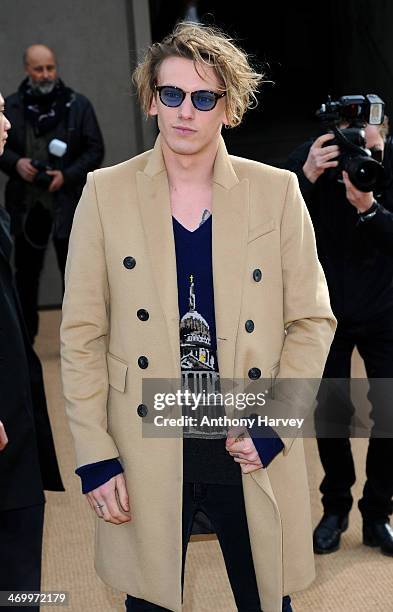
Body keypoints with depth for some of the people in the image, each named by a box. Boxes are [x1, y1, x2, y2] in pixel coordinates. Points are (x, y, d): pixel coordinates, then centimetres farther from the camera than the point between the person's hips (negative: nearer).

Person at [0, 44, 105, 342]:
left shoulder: (78, 105, 2)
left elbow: (95, 150, 1)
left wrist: (67, 175, -12)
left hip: (68, 203, -1)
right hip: (26, 203, 2)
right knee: (26, 273, 10)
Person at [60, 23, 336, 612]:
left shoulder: (277, 191, 0)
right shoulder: (106, 193, -1)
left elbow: (312, 320, 3)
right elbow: (82, 333, 0)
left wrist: (272, 427, -8)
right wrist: (95, 456, -5)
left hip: (253, 452, 1)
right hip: (145, 453, 0)